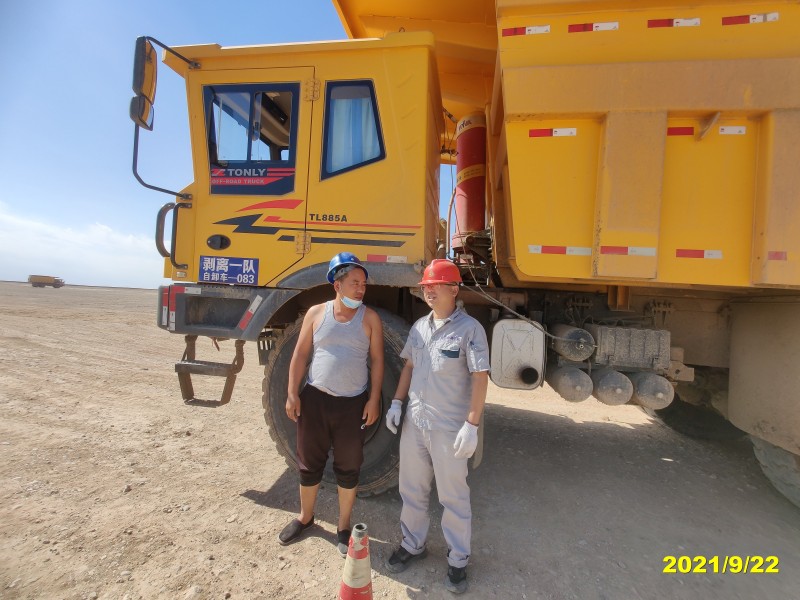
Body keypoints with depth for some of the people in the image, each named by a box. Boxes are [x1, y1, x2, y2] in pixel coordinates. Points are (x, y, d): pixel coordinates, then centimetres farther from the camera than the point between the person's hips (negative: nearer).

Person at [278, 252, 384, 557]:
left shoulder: (370, 318, -3)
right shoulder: (316, 313, 0)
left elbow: (377, 360, -2)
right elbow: (300, 354, 1)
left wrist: (374, 399, -6)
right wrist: (292, 393, -3)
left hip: (353, 404, -1)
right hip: (315, 399, 1)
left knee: (348, 469, 12)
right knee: (309, 464, 17)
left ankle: (344, 527, 33)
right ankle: (305, 517, 42)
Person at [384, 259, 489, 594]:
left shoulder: (469, 328, -13)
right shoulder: (419, 326, 6)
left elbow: (480, 378, -15)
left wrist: (472, 424, -18)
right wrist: (396, 403, 8)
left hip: (450, 429, -6)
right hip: (414, 422, 6)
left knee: (454, 497, 11)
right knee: (412, 490, 19)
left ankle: (457, 561, 32)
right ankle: (412, 545, 41)